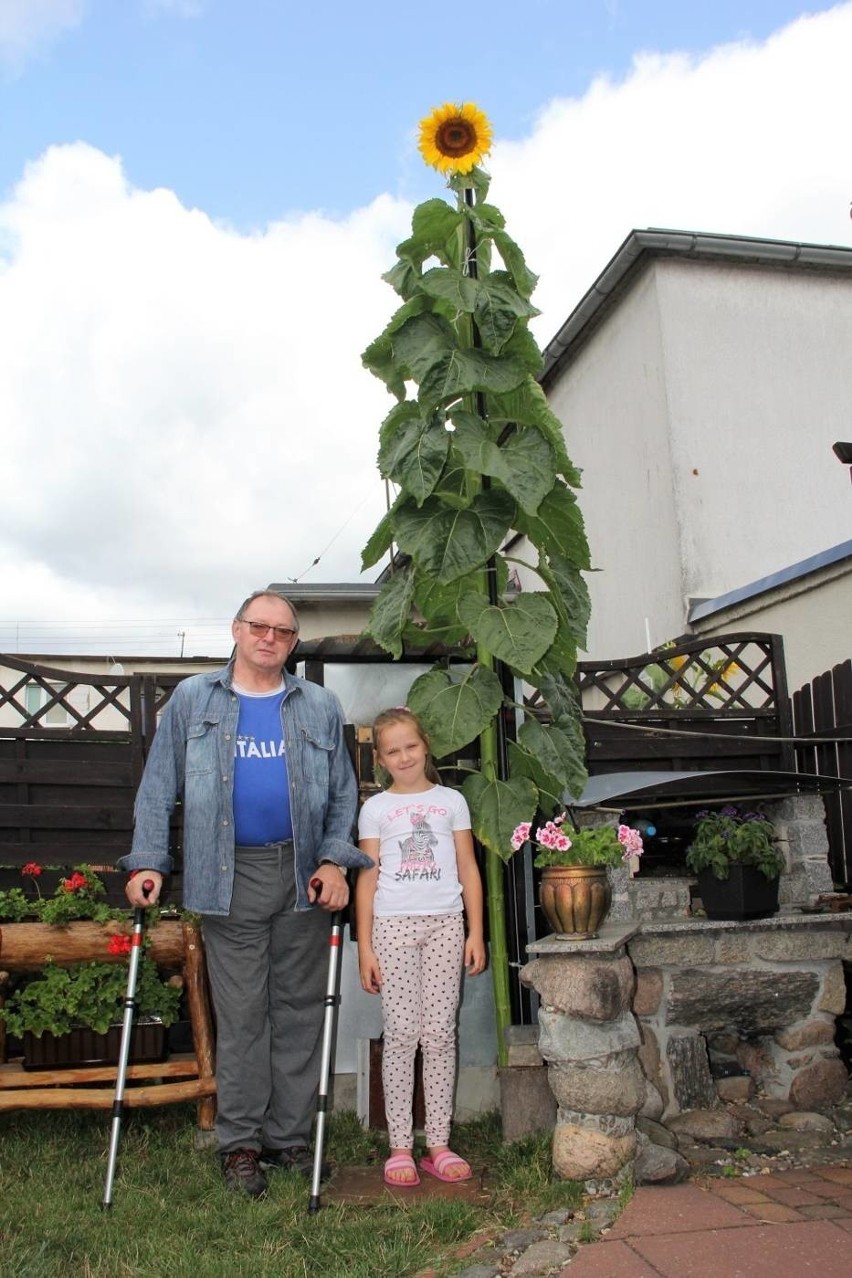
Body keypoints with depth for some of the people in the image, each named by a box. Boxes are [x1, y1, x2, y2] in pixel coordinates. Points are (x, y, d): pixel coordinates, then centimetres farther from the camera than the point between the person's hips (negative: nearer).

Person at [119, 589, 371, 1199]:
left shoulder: (320, 707, 8)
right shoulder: (193, 700, 6)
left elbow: (343, 794, 10)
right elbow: (158, 788, 5)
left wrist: (335, 860, -3)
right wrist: (147, 862, -3)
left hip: (302, 875, 2)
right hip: (230, 876, -1)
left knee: (300, 1010, 8)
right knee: (240, 1013, 2)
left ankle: (291, 1136, 21)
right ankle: (241, 1142, 16)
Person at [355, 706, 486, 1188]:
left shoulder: (451, 800, 10)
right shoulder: (376, 808, 7)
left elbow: (469, 869, 10)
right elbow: (368, 877, 5)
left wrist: (476, 932, 4)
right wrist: (365, 946, 0)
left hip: (445, 923, 1)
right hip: (393, 924, -1)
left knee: (440, 1034, 3)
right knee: (401, 1033, -1)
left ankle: (439, 1144, 12)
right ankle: (400, 1147, 8)